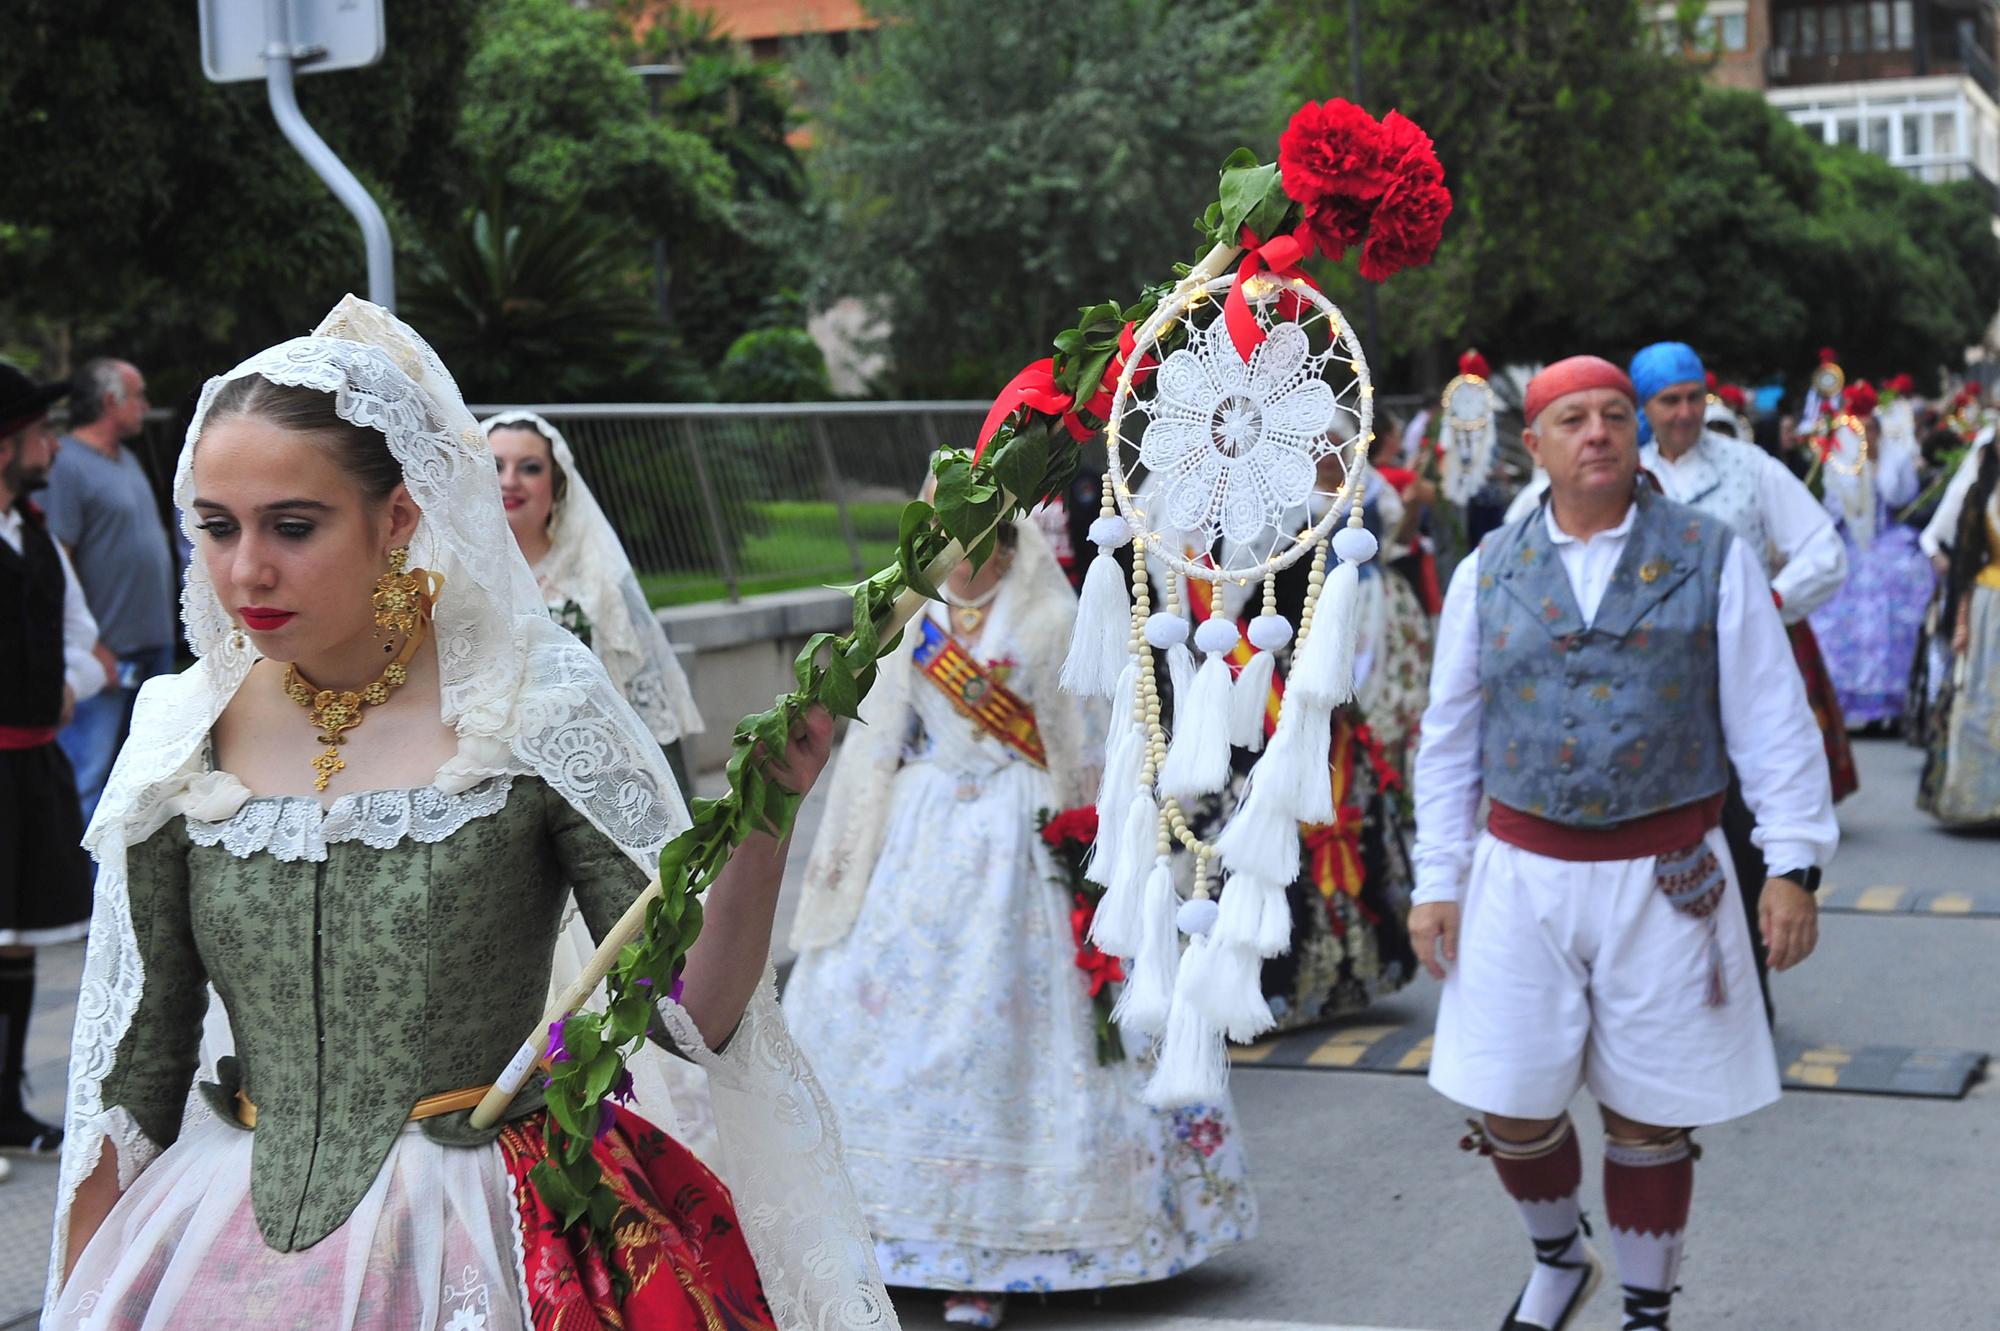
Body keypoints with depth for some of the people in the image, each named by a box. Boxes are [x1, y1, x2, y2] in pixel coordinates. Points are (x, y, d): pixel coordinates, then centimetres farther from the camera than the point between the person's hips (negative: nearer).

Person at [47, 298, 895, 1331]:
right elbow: (132, 1071, 6)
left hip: (490, 1239, -3)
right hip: (233, 1240, 3)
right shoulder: (182, 739, -3)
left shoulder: (532, 709, -13)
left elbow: (692, 1013, -13)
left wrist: (758, 828, -28)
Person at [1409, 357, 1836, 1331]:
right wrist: (1436, 881, 5)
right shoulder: (1489, 572, 4)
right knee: (1511, 1111, 7)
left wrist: (1792, 866, -9)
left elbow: (1772, 721, -3)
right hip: (1523, 878, 2)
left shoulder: (1711, 558, -2)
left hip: (1665, 883, -2)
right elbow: (1449, 737, 7)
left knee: (1648, 1118, 8)